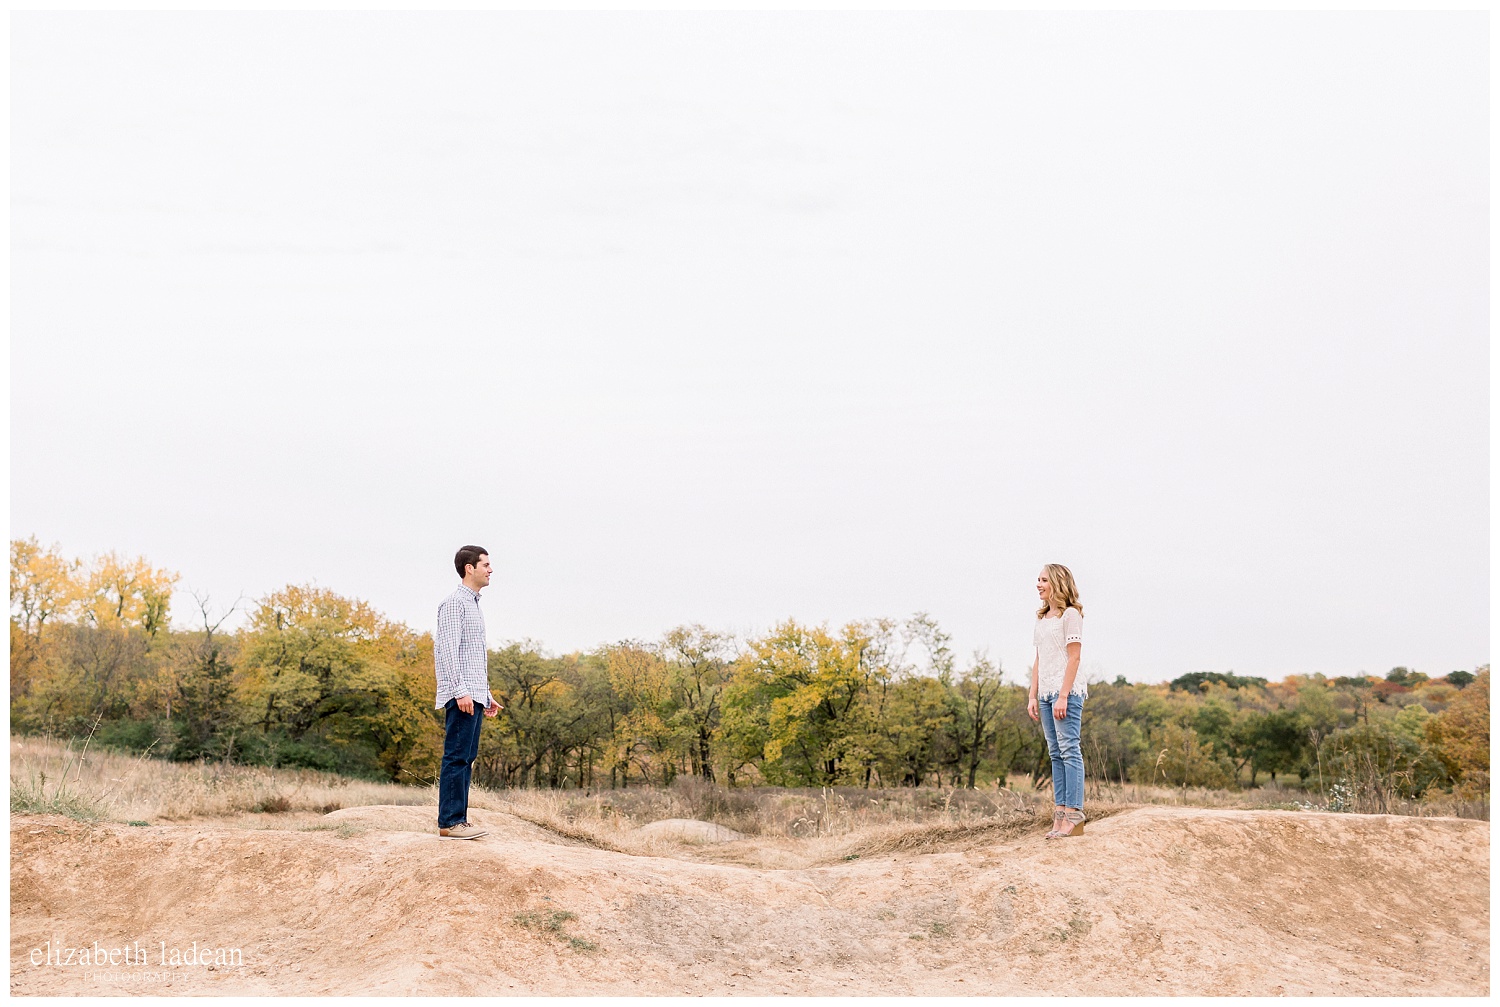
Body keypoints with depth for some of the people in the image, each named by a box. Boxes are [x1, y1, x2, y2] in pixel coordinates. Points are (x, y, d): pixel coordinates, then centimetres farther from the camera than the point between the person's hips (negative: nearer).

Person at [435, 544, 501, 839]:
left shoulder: (475, 606, 22)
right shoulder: (454, 603, -8)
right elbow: (448, 650, -17)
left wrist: (487, 694, 23)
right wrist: (461, 691, -23)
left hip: (474, 695, 10)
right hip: (462, 695, -10)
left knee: (467, 758, 9)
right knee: (456, 757, -9)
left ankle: (458, 820, 12)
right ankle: (449, 822, -8)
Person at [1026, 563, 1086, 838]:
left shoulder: (1070, 614, -5)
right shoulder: (1042, 619, 18)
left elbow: (1073, 657, -11)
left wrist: (1063, 696, -17)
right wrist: (1033, 696, 11)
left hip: (1066, 691, -8)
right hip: (1046, 693, 8)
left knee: (1069, 749, -10)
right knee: (1056, 754, 7)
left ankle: (1073, 814, -11)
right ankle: (1060, 812, 8)